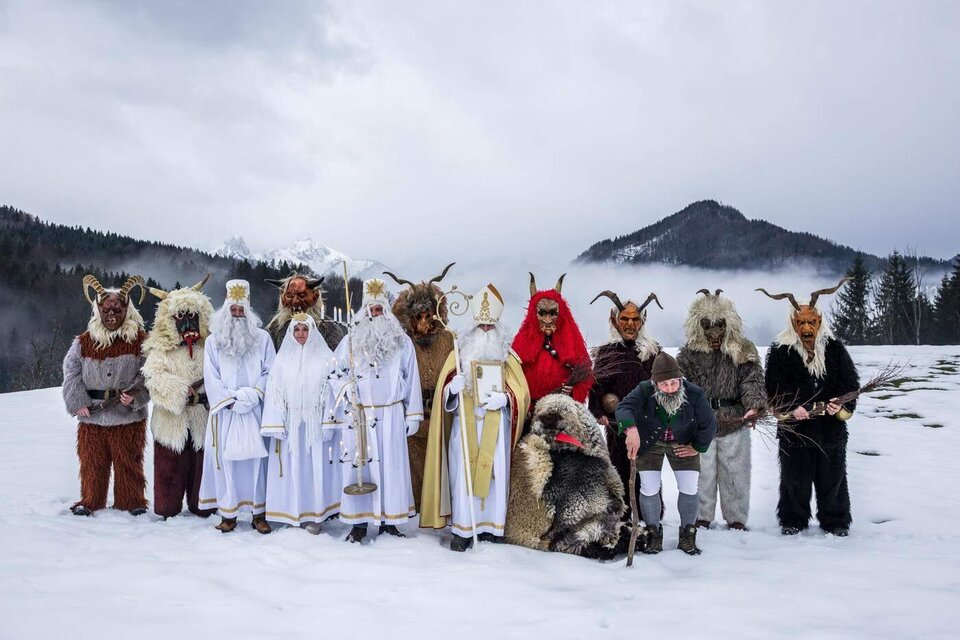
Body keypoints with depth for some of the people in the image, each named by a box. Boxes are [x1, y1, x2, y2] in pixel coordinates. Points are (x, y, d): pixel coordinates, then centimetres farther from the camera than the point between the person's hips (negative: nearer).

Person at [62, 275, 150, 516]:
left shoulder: (140, 340, -2)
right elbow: (71, 372, 6)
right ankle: (89, 502, 27)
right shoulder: (84, 341, 6)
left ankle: (131, 502, 19)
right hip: (91, 416, 2)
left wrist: (135, 395, -18)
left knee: (128, 462, 6)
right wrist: (77, 401, -5)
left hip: (128, 417, -2)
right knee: (92, 462, 12)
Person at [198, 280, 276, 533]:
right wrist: (231, 400, -8)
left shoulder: (262, 338, 6)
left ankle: (258, 512, 6)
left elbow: (270, 372, 2)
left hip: (255, 411, 0)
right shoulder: (213, 341, 7)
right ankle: (228, 513, 8)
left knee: (256, 458, 0)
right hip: (225, 411, 0)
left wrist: (253, 394, -12)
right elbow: (211, 378, 2)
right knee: (226, 458, 0)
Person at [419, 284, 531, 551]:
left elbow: (521, 393, 5)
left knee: (494, 473, -1)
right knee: (463, 473, -5)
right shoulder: (460, 353, 8)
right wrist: (452, 387, -16)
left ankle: (491, 527, 11)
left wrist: (504, 398, -15)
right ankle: (462, 529, 2)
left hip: (495, 426, 1)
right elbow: (443, 392, 7)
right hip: (465, 425, 0)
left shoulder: (508, 358, 8)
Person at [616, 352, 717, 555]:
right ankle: (653, 533, 17)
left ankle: (688, 535, 19)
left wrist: (697, 447, -6)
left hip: (682, 445, 1)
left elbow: (708, 424, -10)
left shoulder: (694, 394, -23)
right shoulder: (644, 390, -27)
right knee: (649, 489, -5)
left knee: (689, 489, -3)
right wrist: (631, 429, -60)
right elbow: (624, 407, -42)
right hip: (649, 444, -1)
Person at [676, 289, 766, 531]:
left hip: (734, 423, 0)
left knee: (735, 473, 11)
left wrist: (756, 402, -26)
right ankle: (701, 517, 23)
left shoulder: (744, 352, 0)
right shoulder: (690, 353, 1)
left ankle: (736, 518, 26)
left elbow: (752, 381, -7)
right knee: (702, 473, 8)